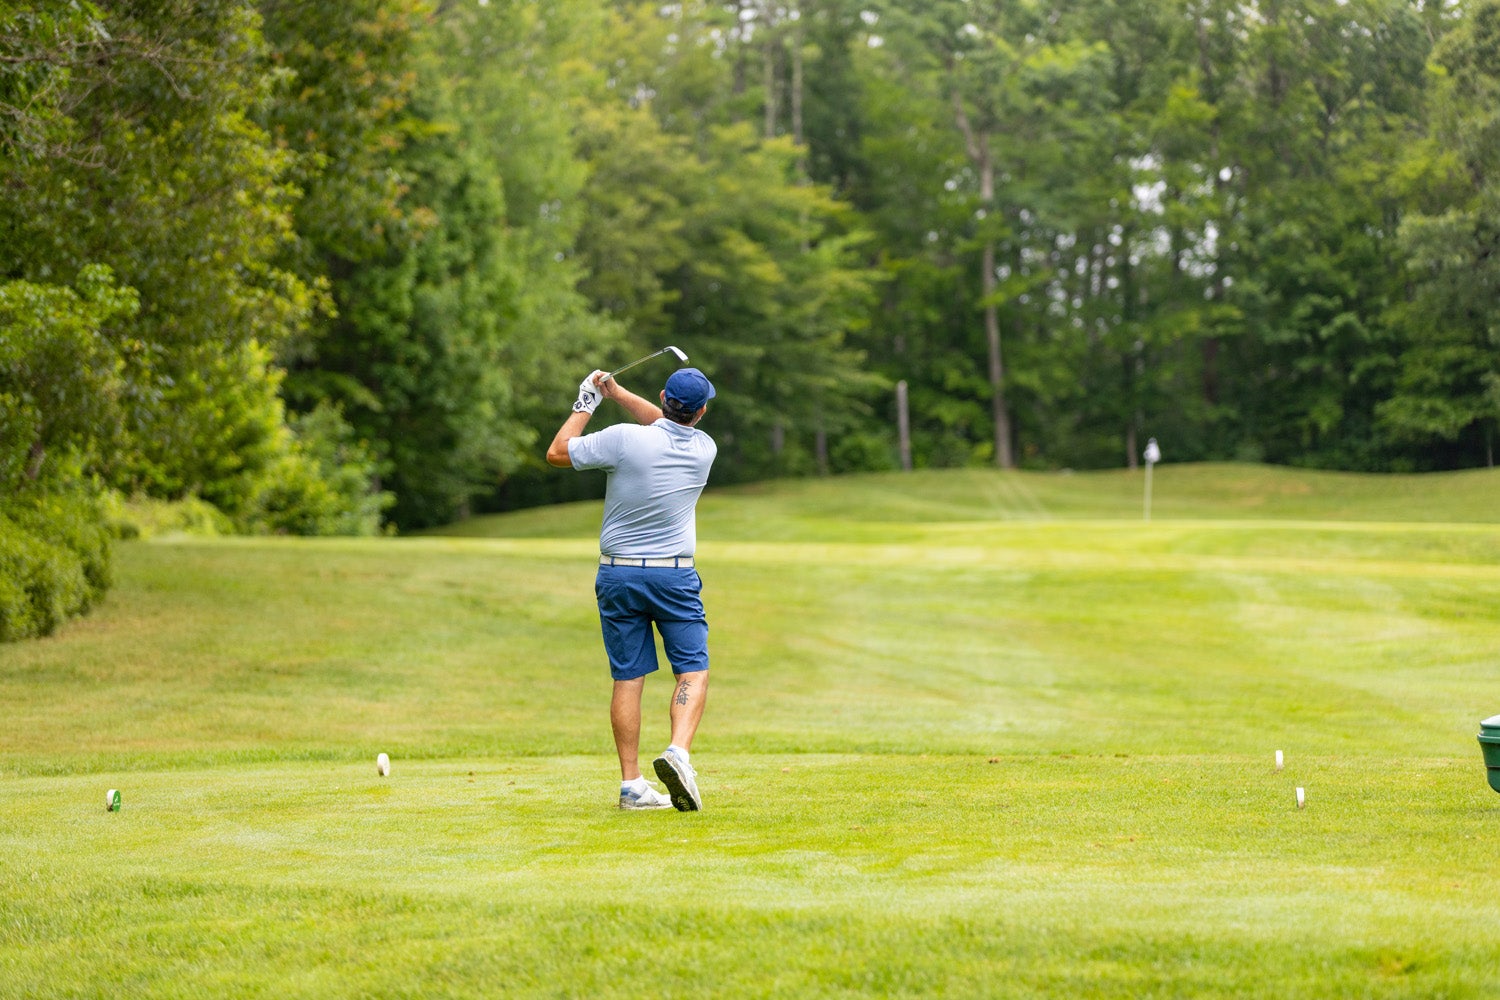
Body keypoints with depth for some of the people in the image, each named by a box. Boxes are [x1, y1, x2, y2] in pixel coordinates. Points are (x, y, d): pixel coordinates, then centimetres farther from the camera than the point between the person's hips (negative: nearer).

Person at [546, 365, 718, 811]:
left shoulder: (624, 439, -13)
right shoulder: (704, 449, -2)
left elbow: (557, 453, -1)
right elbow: (667, 423, 19)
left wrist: (585, 404, 10)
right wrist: (617, 393, 20)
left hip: (617, 575, 0)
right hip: (675, 576, 0)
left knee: (628, 678, 4)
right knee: (693, 670, 3)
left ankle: (631, 784, 3)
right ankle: (679, 752, -22)